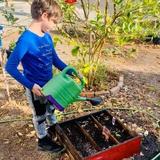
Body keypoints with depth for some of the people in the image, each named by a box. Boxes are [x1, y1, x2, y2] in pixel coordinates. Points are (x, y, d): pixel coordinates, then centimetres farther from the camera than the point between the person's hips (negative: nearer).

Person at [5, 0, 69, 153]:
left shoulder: (47, 36, -5)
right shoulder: (26, 39, -27)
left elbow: (55, 59, 6)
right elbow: (10, 67, -24)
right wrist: (31, 85, -25)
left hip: (49, 83, 7)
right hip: (36, 87, -6)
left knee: (51, 109, 27)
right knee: (40, 115, 15)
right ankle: (43, 141, 39)